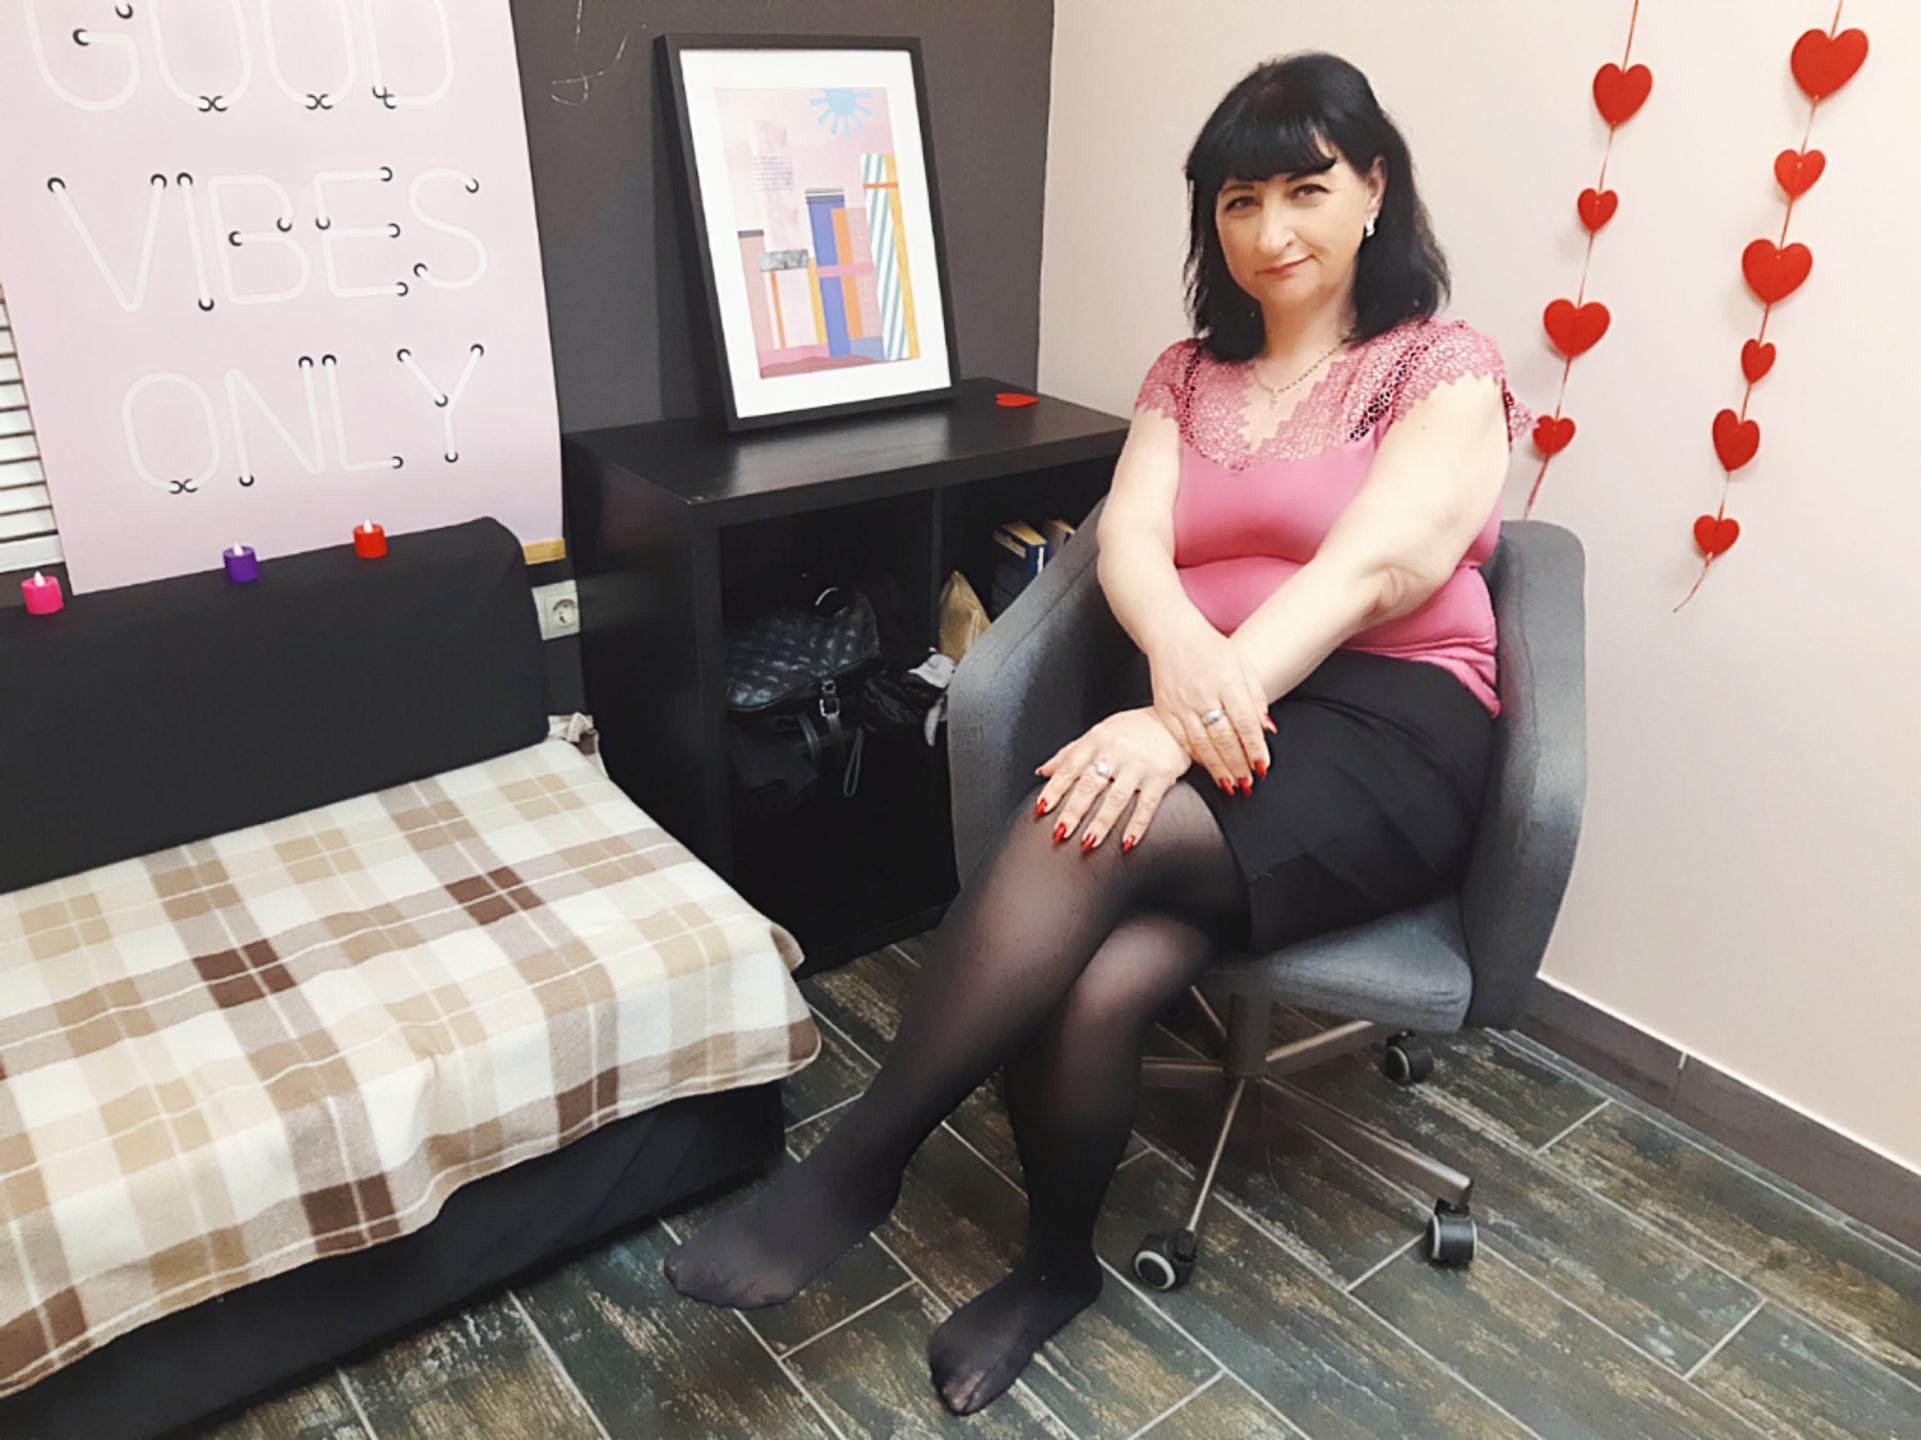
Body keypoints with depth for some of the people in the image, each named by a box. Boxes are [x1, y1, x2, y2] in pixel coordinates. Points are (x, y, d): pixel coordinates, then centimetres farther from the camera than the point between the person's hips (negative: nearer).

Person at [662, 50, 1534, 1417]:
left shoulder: (1448, 368, 5)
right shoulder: (1185, 376, 19)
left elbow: (1372, 567, -13)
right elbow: (1129, 537, 0)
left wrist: (1182, 718, -28)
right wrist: (1180, 653, -25)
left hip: (1385, 735, -3)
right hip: (1207, 722, 4)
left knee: (1083, 830, -33)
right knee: (1096, 986, -27)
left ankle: (859, 1163, -15)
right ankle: (1056, 1265, 3)